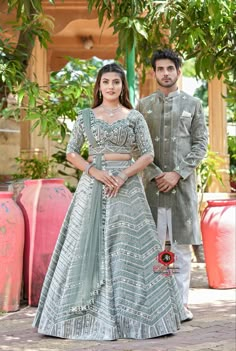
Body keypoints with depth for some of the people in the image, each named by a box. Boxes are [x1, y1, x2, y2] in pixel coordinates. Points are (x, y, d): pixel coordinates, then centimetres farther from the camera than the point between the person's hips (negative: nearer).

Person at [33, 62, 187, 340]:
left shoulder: (134, 117, 7)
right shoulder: (85, 116, 9)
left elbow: (148, 154, 2)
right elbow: (71, 153, 6)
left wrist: (124, 175, -12)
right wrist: (94, 171, -10)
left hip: (127, 186, -1)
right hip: (93, 186, 1)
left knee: (126, 247, -2)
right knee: (89, 246, -2)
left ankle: (129, 315, 5)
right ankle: (90, 316, 3)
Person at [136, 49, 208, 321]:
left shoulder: (192, 104, 9)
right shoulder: (143, 105, 10)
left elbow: (201, 144, 3)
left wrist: (177, 174, -9)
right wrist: (155, 175, -9)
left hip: (183, 183, 0)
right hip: (153, 183, 0)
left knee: (182, 244, 2)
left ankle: (181, 302, 7)